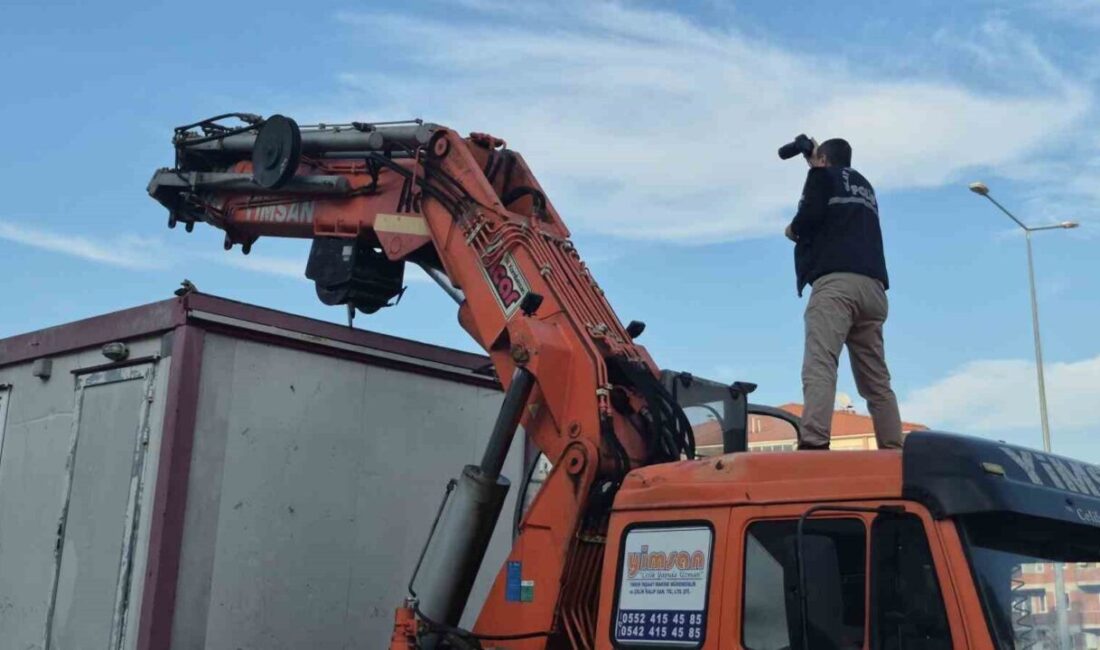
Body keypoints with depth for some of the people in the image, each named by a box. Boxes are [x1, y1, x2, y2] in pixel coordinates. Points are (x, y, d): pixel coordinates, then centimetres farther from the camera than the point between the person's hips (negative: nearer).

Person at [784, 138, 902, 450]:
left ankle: (813, 446, -37)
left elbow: (809, 218, -4)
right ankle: (893, 452, -2)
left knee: (819, 365, -21)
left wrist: (793, 230, 19)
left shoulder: (823, 176, 12)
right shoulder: (865, 186, 32)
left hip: (836, 281, -7)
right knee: (877, 380, 7)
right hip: (872, 287, 7)